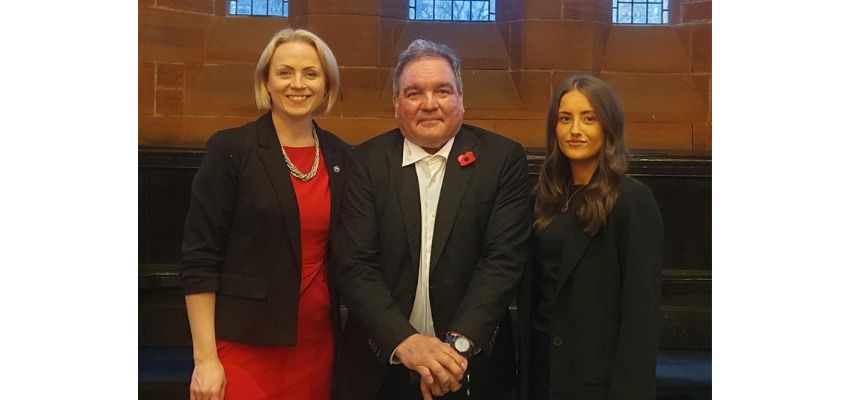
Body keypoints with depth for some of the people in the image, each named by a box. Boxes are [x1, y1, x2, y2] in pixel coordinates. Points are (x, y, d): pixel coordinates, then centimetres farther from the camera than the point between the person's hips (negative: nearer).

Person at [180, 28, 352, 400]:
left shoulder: (340, 156, 6)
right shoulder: (229, 149, -7)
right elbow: (199, 260, -9)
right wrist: (205, 357, -13)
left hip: (317, 341, 4)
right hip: (243, 344, -4)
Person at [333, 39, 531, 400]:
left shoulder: (503, 158, -5)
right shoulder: (367, 161, -3)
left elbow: (504, 259, -11)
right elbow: (353, 265, -10)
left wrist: (459, 341, -23)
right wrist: (405, 341, -23)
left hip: (473, 363, 0)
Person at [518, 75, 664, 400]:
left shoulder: (634, 201, -13)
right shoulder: (547, 197, 5)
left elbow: (642, 309, -15)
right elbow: (532, 289, 8)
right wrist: (526, 366, 6)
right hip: (543, 367, 6)